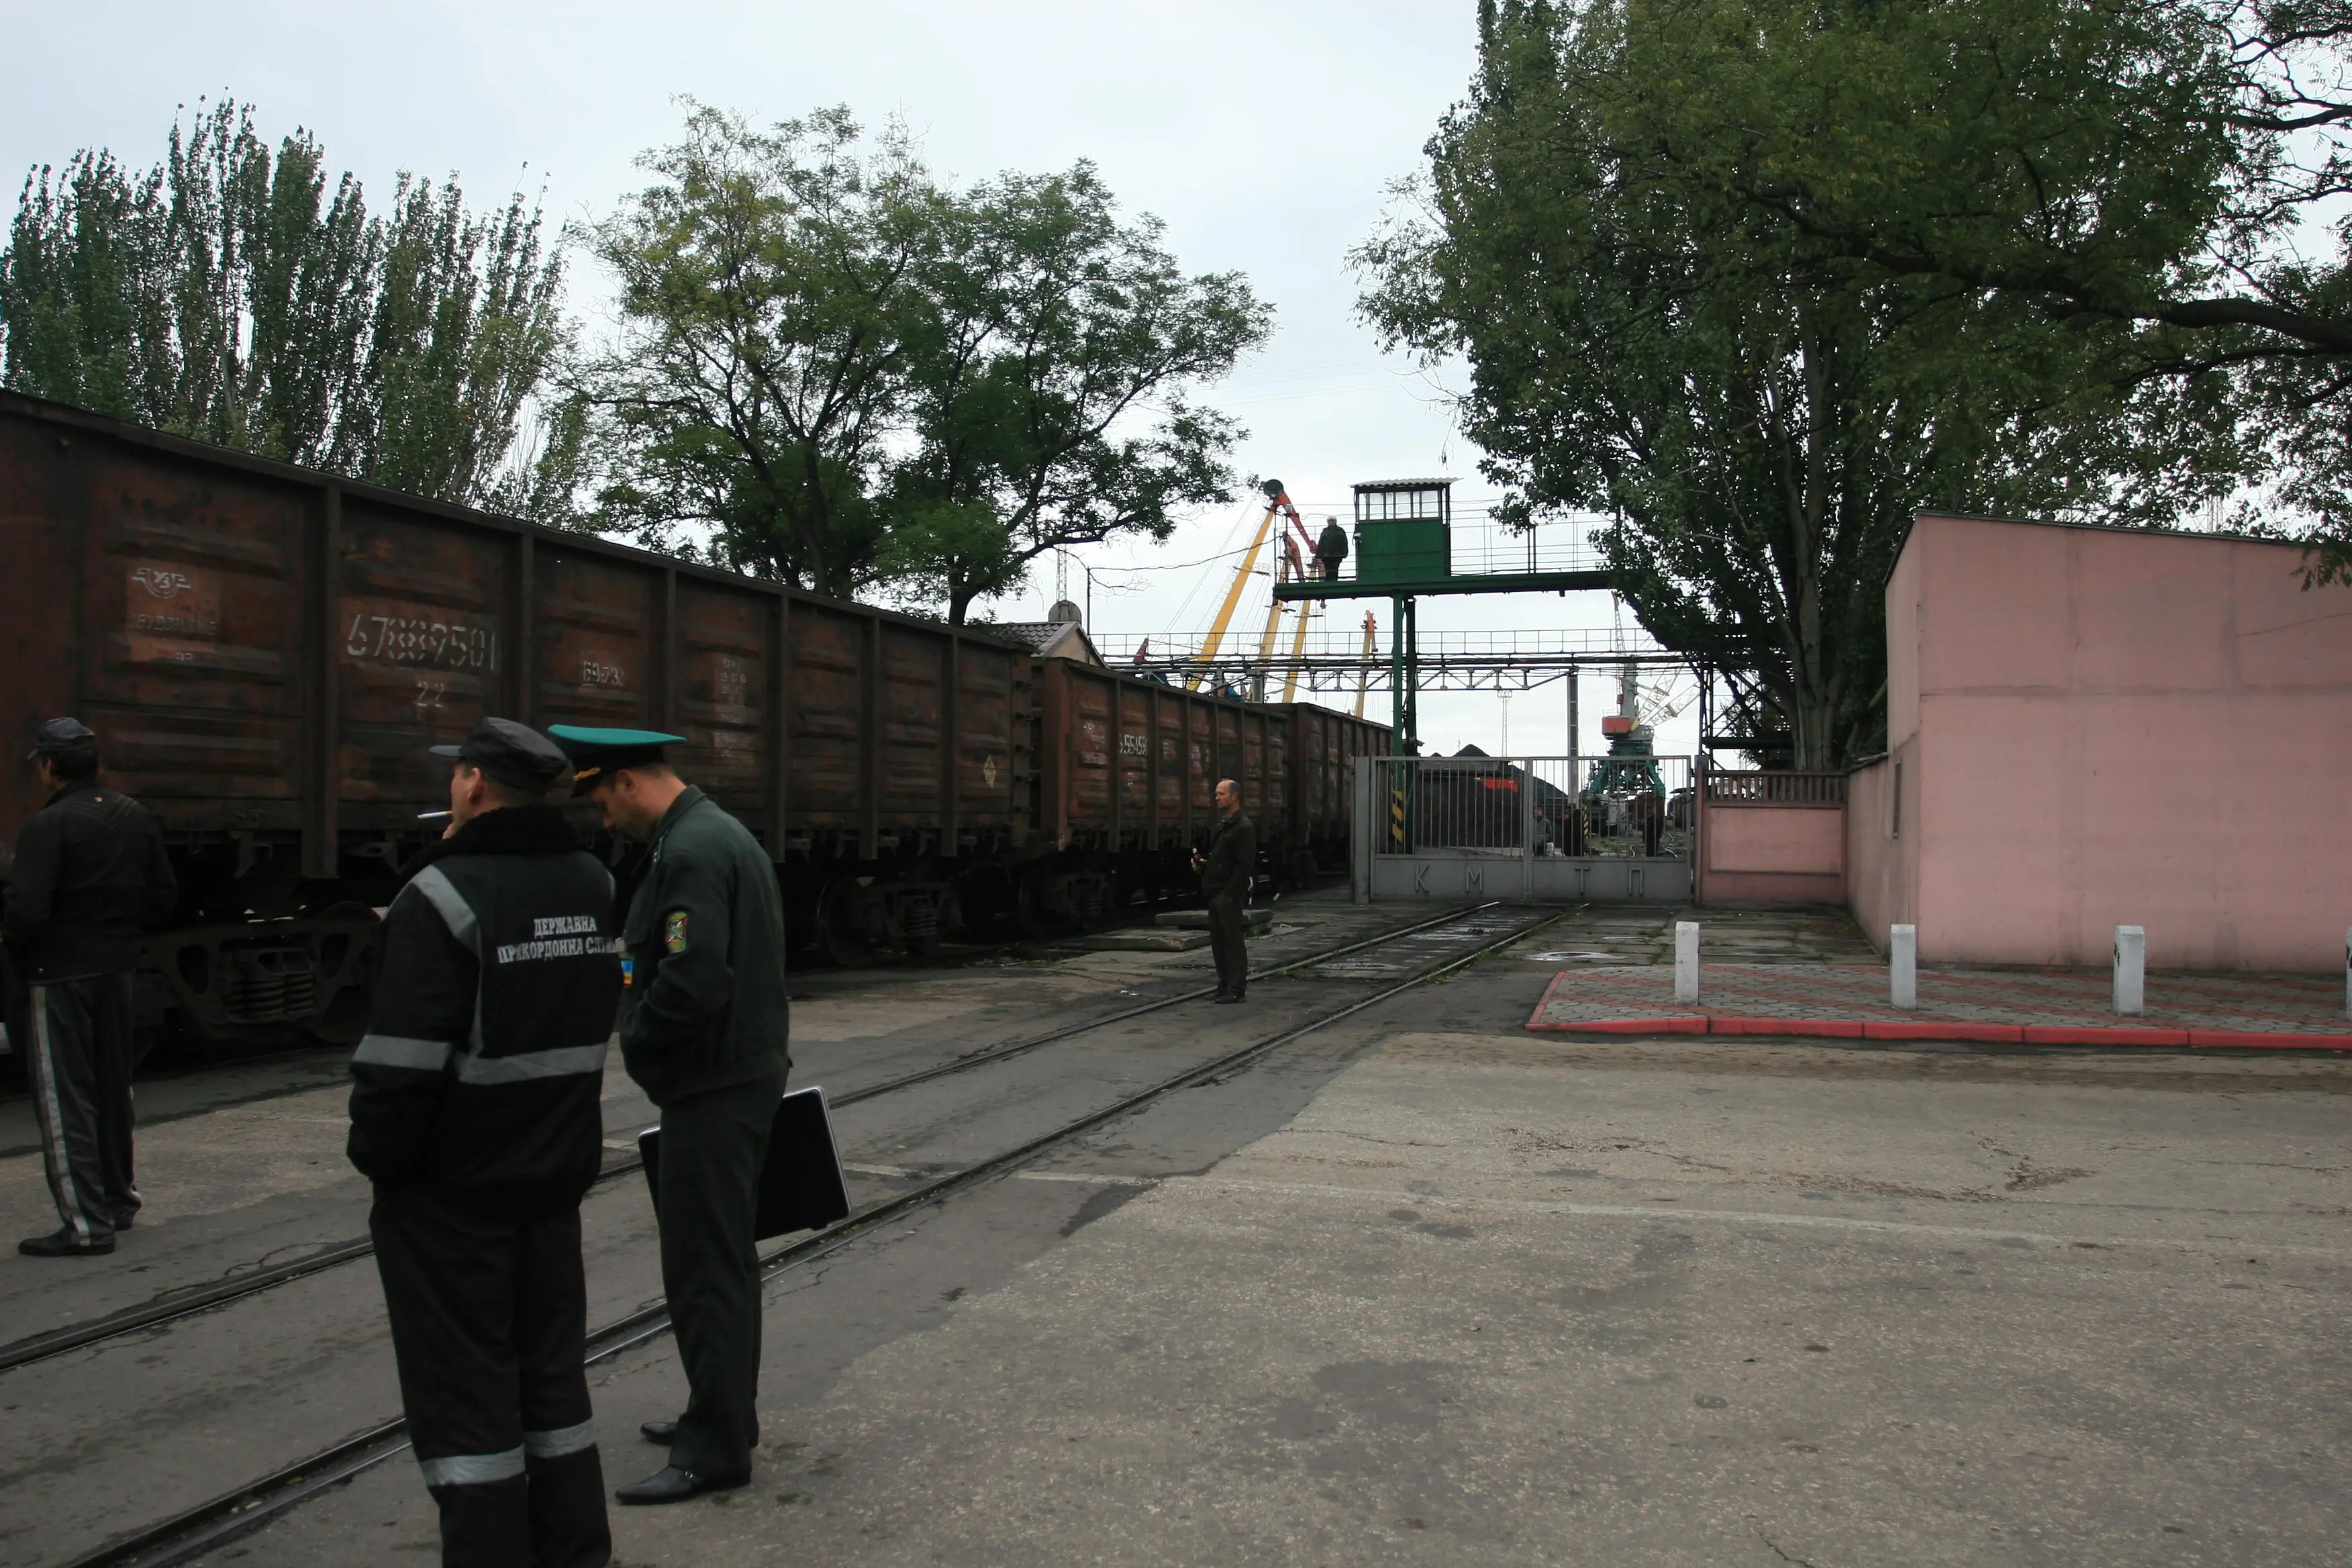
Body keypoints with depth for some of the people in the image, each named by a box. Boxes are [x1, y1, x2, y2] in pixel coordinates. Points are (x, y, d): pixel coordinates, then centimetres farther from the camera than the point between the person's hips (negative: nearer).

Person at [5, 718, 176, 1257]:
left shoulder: (48, 825, -17)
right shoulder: (137, 817, 5)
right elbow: (164, 896, 8)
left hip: (58, 975, -7)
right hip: (118, 970, 7)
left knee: (63, 1098, -1)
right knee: (113, 1088, 19)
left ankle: (87, 1223, 0)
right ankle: (118, 1198, 31)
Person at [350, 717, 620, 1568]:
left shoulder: (444, 895, -19)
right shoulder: (592, 883, 5)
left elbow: (405, 1060, -23)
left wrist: (377, 1154, -6)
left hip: (452, 1189, -7)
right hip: (557, 1174, 7)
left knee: (463, 1395, 5)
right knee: (552, 1373, 18)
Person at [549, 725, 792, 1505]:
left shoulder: (689, 850, -20)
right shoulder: (722, 833, 13)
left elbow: (693, 980, -29)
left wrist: (637, 1041, -13)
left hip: (712, 1090, -11)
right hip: (745, 1073, 11)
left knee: (703, 1268, -1)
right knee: (722, 1258, 20)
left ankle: (715, 1448, 9)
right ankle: (724, 1413, 34)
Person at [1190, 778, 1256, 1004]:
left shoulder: (1243, 827, -12)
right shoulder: (1222, 825, 18)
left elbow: (1245, 865, -18)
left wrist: (1230, 894, -21)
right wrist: (1202, 863, 7)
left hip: (1230, 894, -9)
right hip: (1215, 892, 9)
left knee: (1233, 940, -5)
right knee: (1218, 941, 11)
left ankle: (1236, 989, 0)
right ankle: (1224, 985, 19)